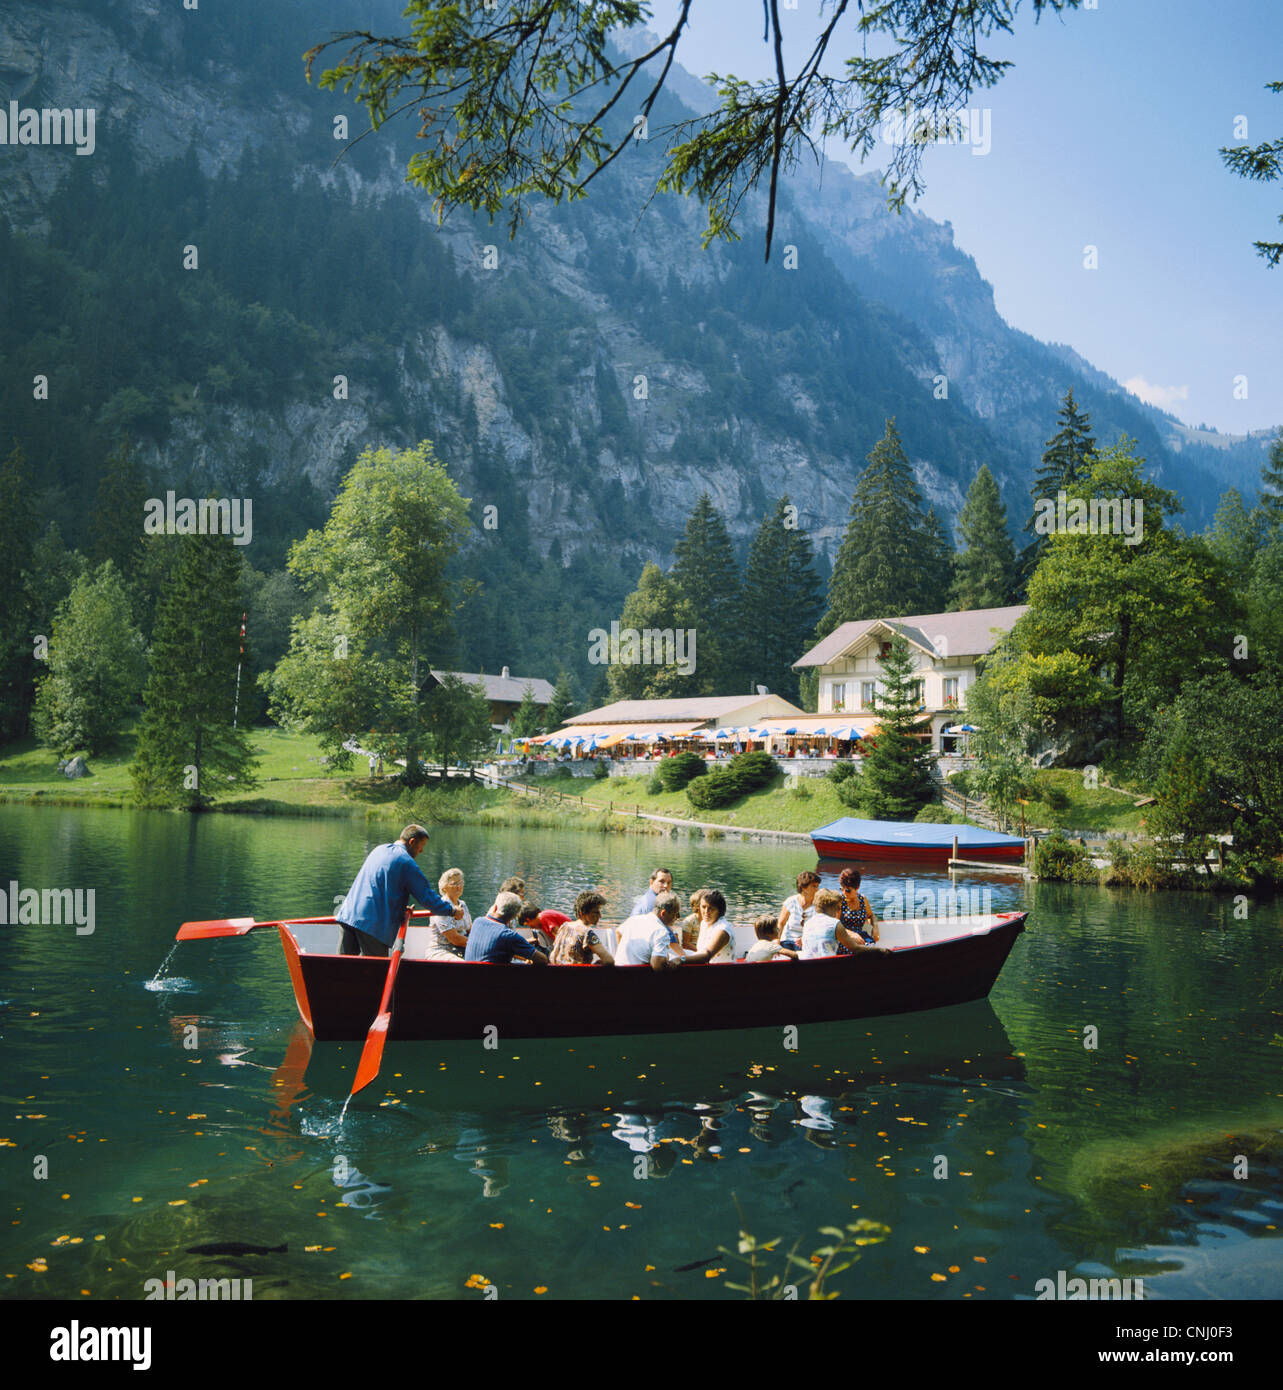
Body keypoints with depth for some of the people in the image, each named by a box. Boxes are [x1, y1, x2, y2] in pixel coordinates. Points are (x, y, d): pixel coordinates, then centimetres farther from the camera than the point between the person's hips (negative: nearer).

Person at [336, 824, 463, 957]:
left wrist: (402, 909, 41)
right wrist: (453, 911, 9)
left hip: (348, 913, 7)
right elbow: (427, 897, -4)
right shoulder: (406, 862, -4)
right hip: (373, 923, -7)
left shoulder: (378, 849, 21)